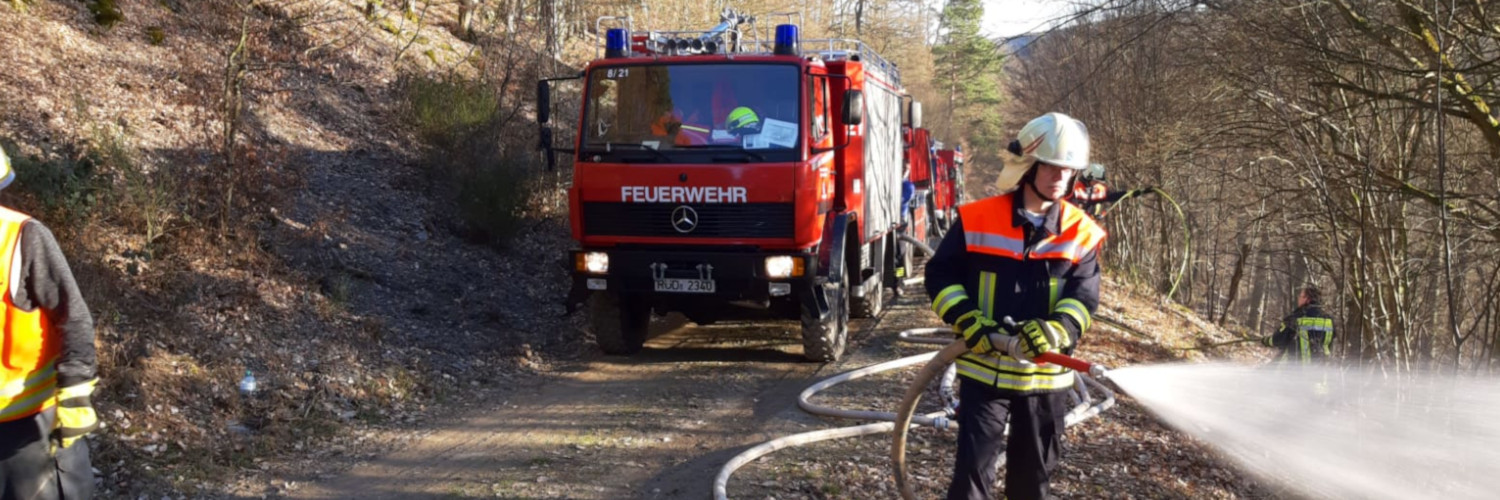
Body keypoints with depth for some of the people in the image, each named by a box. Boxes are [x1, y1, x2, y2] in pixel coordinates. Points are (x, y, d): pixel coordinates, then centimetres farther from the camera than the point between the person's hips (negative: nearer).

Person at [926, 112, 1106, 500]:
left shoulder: (1081, 234, 0)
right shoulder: (978, 220, -5)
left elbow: (1083, 299, -7)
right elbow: (940, 275, 0)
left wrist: (1052, 332, -26)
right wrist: (969, 322, -15)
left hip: (1045, 376, 2)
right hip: (985, 370, -2)